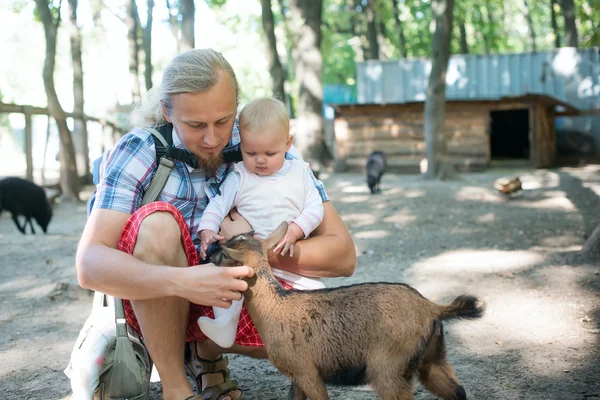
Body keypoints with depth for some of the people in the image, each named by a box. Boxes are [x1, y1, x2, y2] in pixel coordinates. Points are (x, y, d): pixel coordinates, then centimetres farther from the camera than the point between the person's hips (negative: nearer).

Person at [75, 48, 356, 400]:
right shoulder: (139, 152, -17)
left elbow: (344, 257, -16)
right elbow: (90, 264, -29)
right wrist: (182, 281, -45)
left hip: (230, 298, 2)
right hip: (155, 302, -2)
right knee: (157, 221, -32)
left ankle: (207, 350, 7)